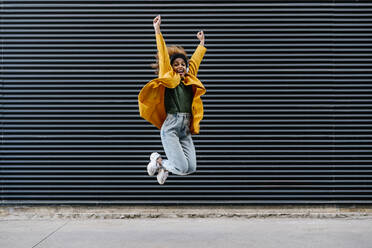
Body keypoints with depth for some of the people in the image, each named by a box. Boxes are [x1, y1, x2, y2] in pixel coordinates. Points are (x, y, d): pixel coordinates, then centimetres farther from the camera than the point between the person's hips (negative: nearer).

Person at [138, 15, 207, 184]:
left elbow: (195, 60, 29)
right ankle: (157, 160, 17)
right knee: (182, 168, -13)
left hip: (185, 130, 6)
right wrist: (157, 30, 0)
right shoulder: (169, 79, 3)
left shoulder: (189, 80, 16)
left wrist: (201, 43, 41)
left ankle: (164, 166, 25)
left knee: (191, 168, -4)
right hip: (170, 128, -6)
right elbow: (163, 54, 1)